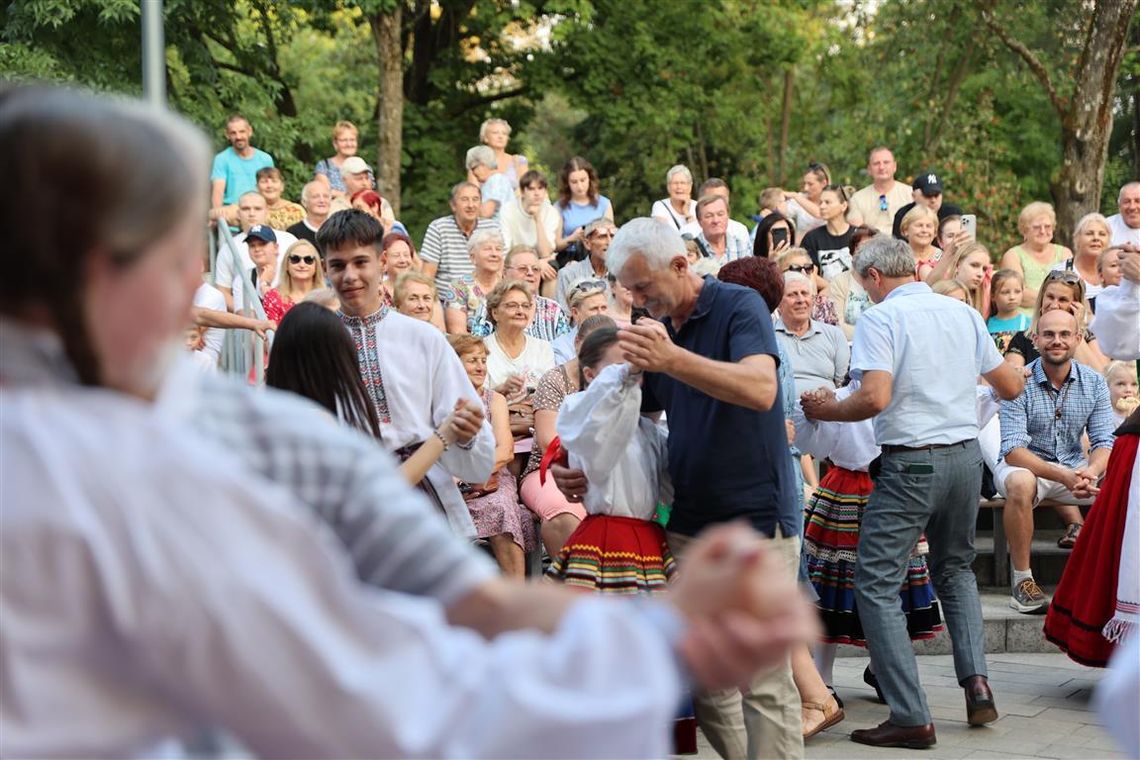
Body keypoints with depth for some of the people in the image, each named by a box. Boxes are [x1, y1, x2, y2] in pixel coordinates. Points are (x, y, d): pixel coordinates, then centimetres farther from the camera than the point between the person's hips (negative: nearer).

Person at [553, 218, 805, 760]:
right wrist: (591, 474, 2)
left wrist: (673, 359, -36)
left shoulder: (739, 307, -8)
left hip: (755, 518, -7)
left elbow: (762, 390, -26)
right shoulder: (658, 331, 13)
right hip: (689, 522, 7)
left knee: (764, 681, -6)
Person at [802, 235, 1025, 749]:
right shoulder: (964, 314, 9)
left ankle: (911, 717, -5)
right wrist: (1003, 368, 36)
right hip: (966, 455, 7)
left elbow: (875, 398, -22)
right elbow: (1011, 388, 14)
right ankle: (975, 680, 11)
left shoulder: (880, 318, -9)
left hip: (911, 461, -7)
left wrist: (826, 410, -4)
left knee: (876, 584, 0)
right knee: (955, 569, 27)